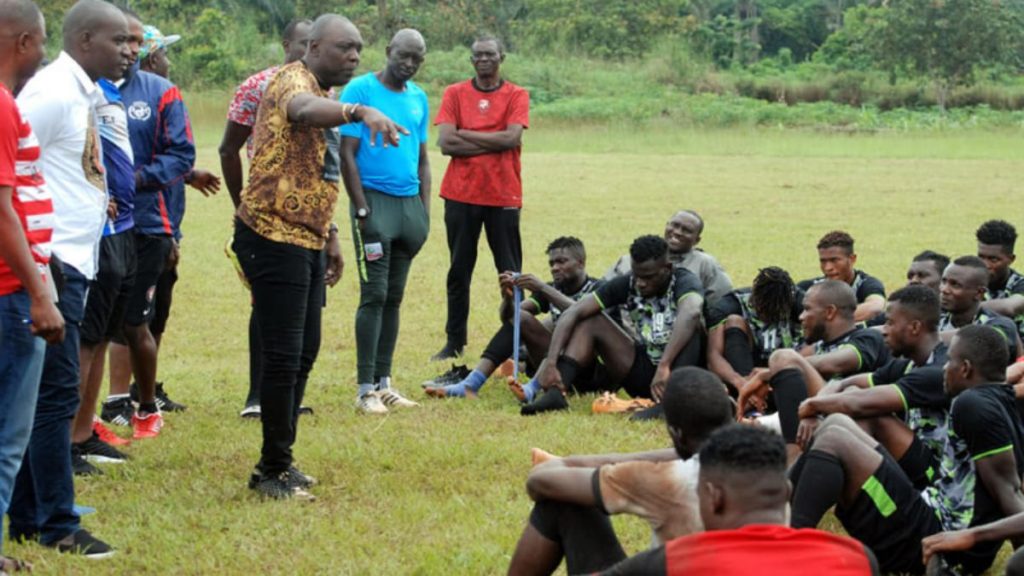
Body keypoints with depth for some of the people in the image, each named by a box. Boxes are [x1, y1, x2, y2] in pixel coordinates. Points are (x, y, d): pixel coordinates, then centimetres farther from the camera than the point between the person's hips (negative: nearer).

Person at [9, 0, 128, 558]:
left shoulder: (82, 94, 15)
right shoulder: (54, 92, -14)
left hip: (71, 264, 10)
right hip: (52, 264, -10)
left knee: (46, 393, 12)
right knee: (56, 393, -6)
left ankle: (26, 517, 19)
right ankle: (58, 526, -1)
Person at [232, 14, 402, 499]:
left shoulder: (322, 97, 18)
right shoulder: (294, 80, -13)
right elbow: (304, 109, -40)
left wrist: (330, 237, 22)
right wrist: (361, 112, -57)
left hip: (307, 240, 10)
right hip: (274, 237, -10)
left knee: (304, 353, 13)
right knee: (283, 356, -7)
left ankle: (278, 462, 23)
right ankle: (273, 470, 2)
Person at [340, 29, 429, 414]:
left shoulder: (418, 98, 12)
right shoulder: (360, 91, -6)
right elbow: (347, 155, -9)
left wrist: (425, 210, 10)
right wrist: (362, 210, -14)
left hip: (410, 202, 6)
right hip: (375, 198, -6)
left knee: (394, 296, 9)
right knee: (374, 294, -8)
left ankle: (383, 383, 15)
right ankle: (365, 390, -5)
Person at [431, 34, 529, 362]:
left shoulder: (516, 96, 3)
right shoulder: (455, 94, 4)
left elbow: (512, 138, -13)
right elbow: (446, 143, -7)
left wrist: (465, 135, -8)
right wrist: (493, 143, -10)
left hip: (503, 196, -1)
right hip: (461, 195, 1)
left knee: (510, 272, 2)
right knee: (459, 271, 6)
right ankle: (454, 342, 13)